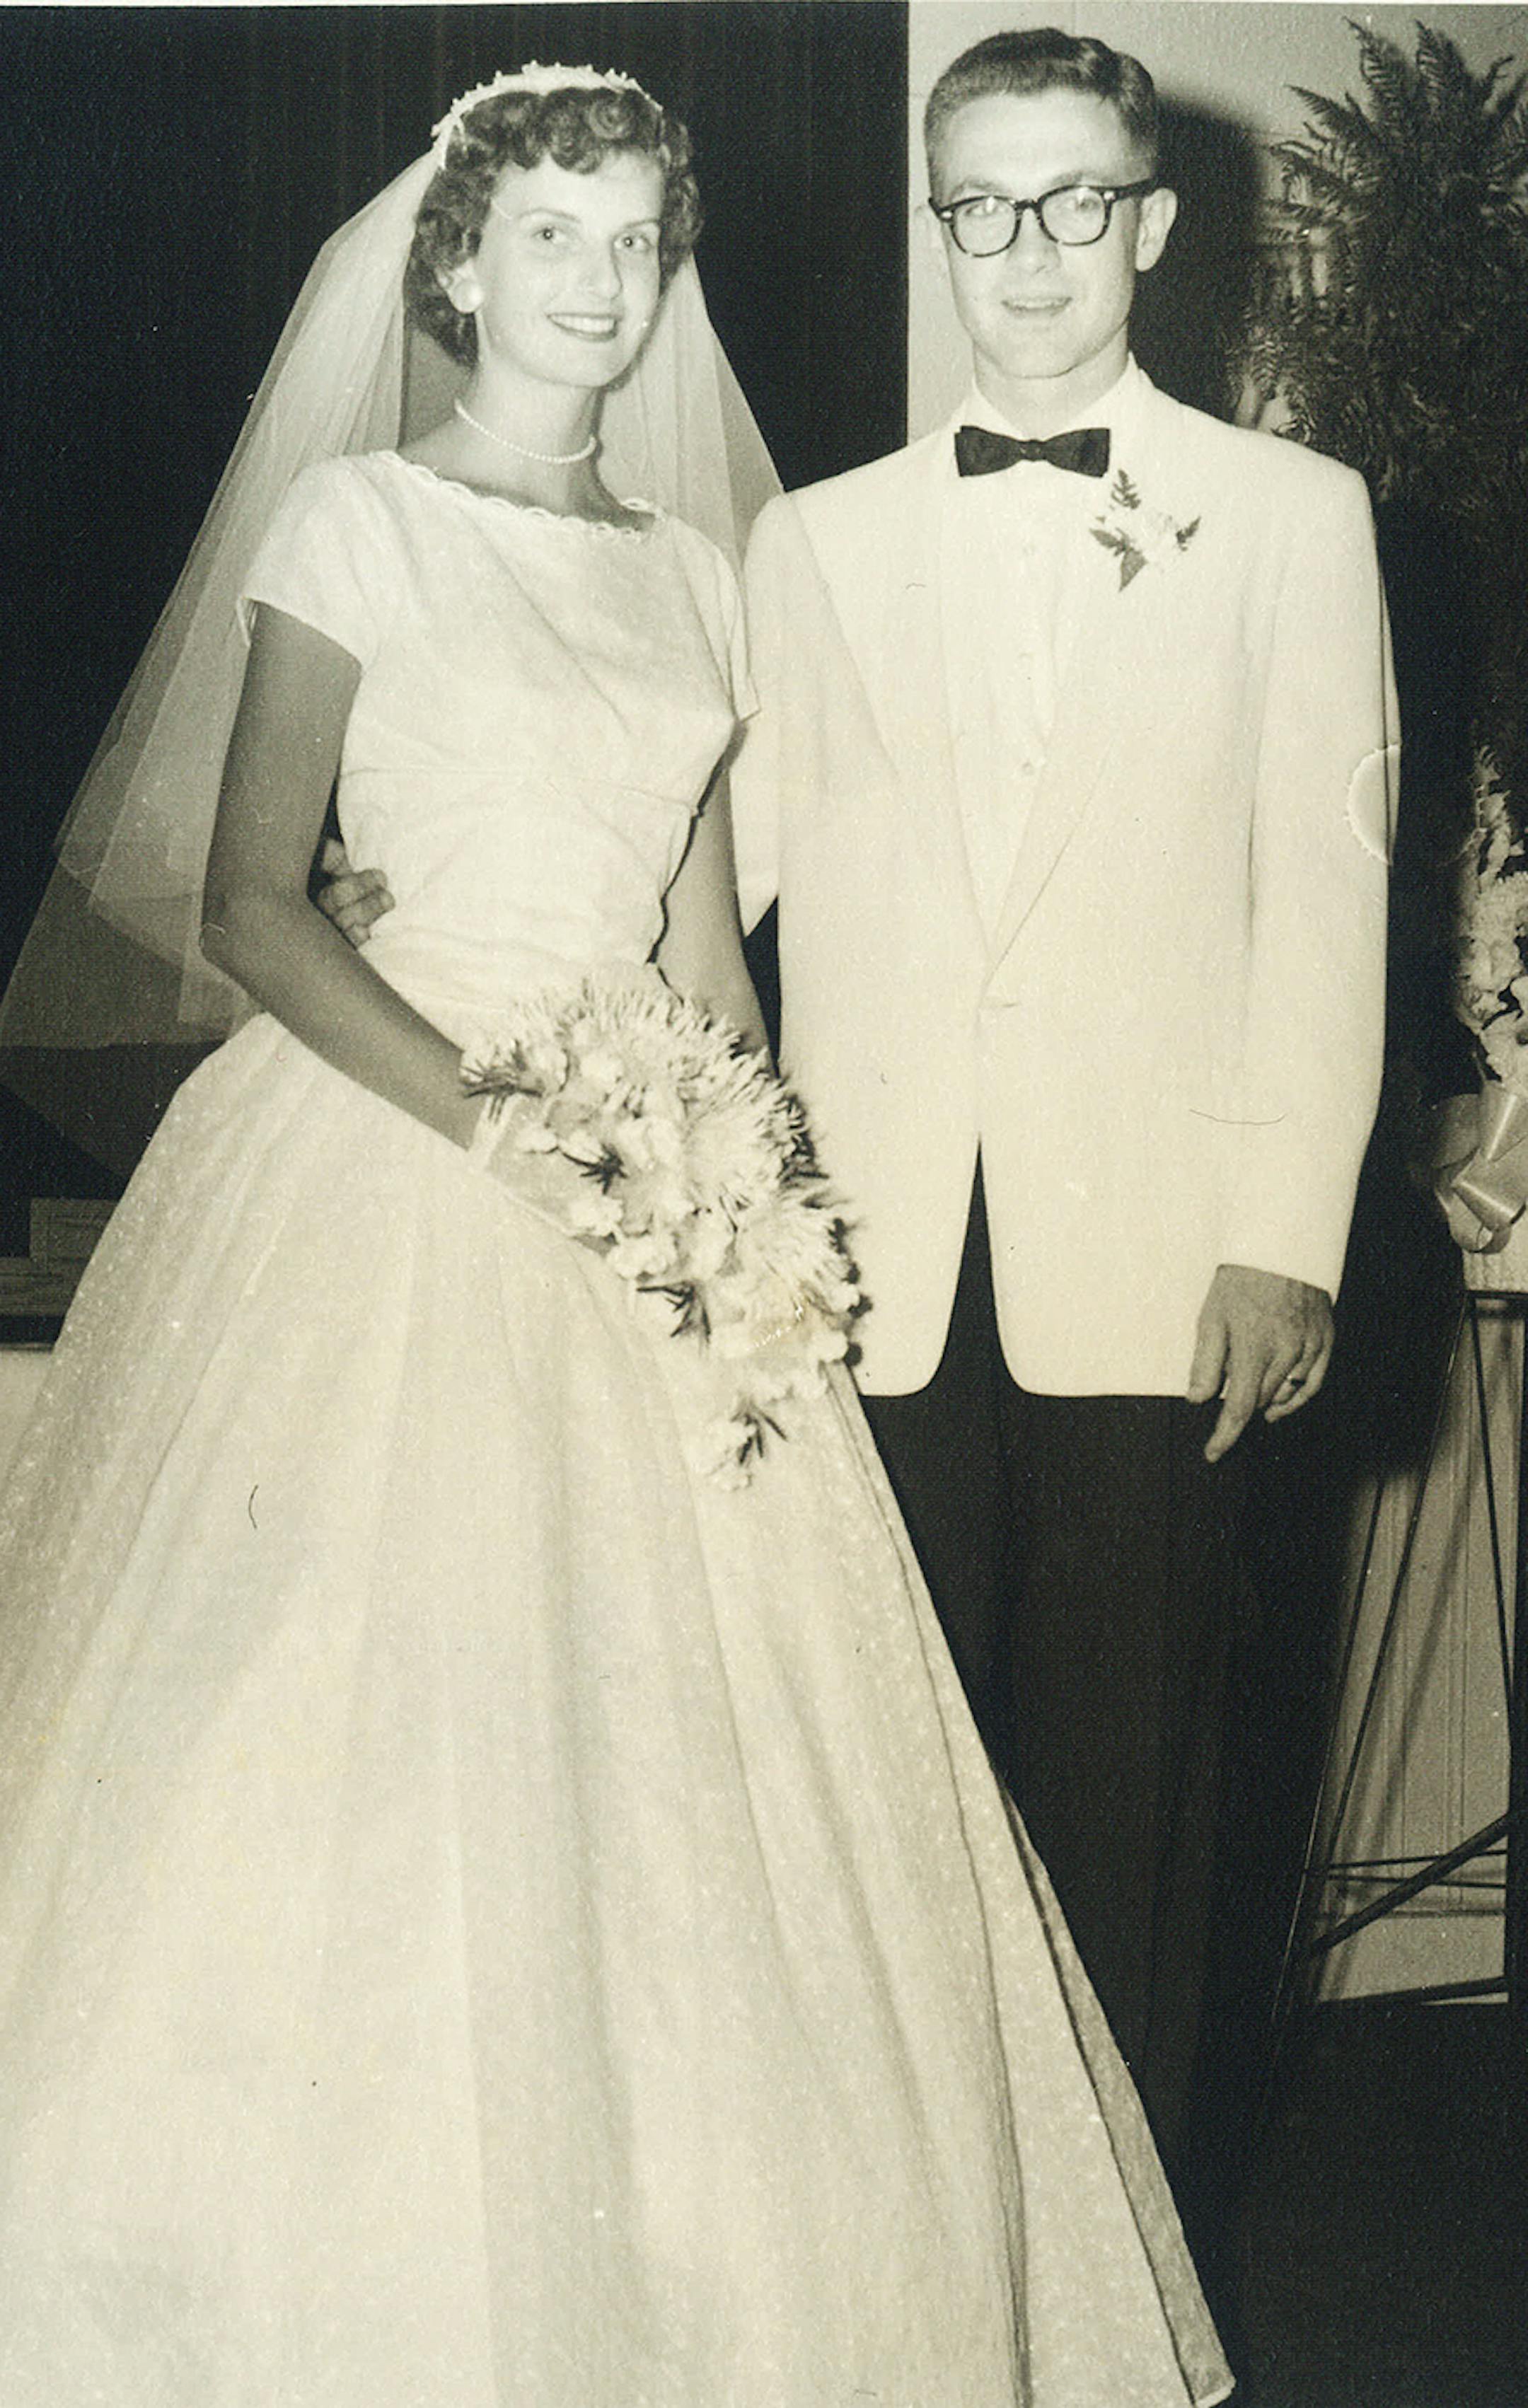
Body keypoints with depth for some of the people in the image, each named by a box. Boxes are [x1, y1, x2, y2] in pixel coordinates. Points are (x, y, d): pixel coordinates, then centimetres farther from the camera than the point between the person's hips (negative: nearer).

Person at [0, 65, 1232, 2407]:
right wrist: (501, 1122, -18)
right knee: (365, 1746, -4)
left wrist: (740, 1178, -4)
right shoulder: (360, 519, 0)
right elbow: (250, 904, -8)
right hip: (385, 1171, -5)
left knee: (668, 1769, 3)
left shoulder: (693, 576, 15)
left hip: (649, 1203, 5)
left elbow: (707, 954, 14)